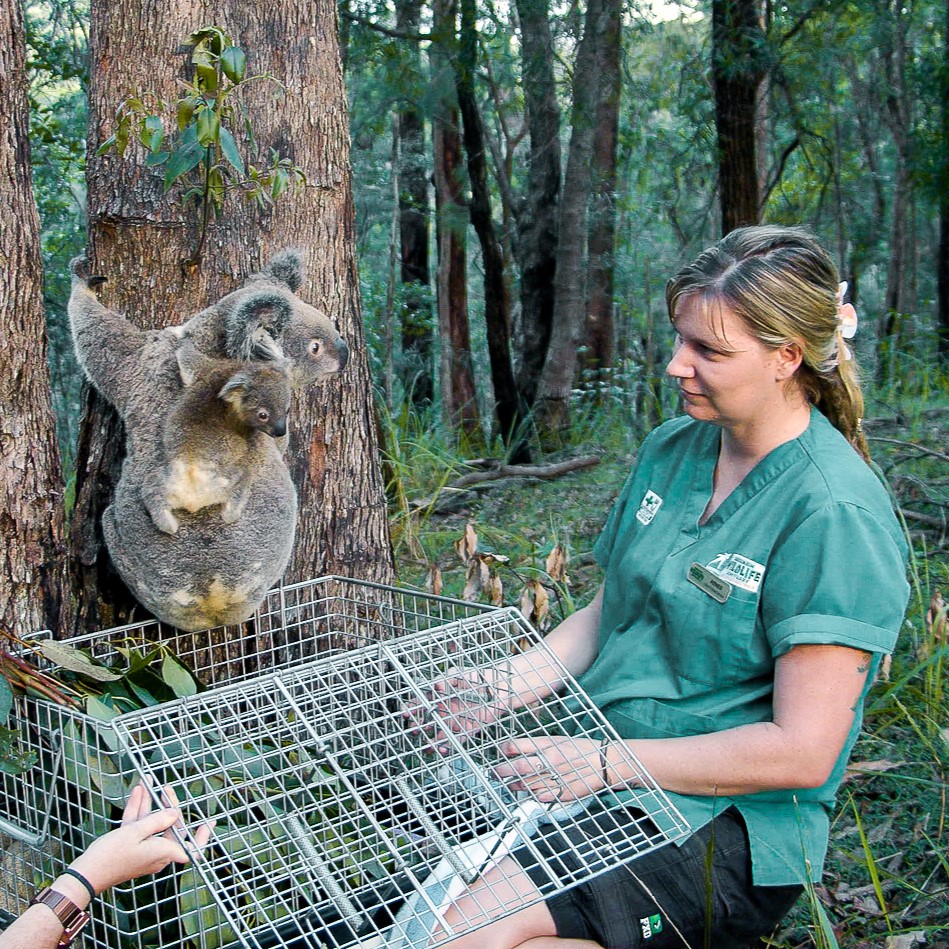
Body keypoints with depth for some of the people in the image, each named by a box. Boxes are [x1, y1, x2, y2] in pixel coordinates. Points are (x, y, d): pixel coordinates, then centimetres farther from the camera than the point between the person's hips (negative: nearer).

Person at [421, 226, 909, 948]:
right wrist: (509, 685, -2)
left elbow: (803, 751, -19)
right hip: (604, 765, 7)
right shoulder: (671, 448, 7)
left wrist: (607, 764, -19)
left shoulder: (837, 515, -17)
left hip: (730, 822, -7)